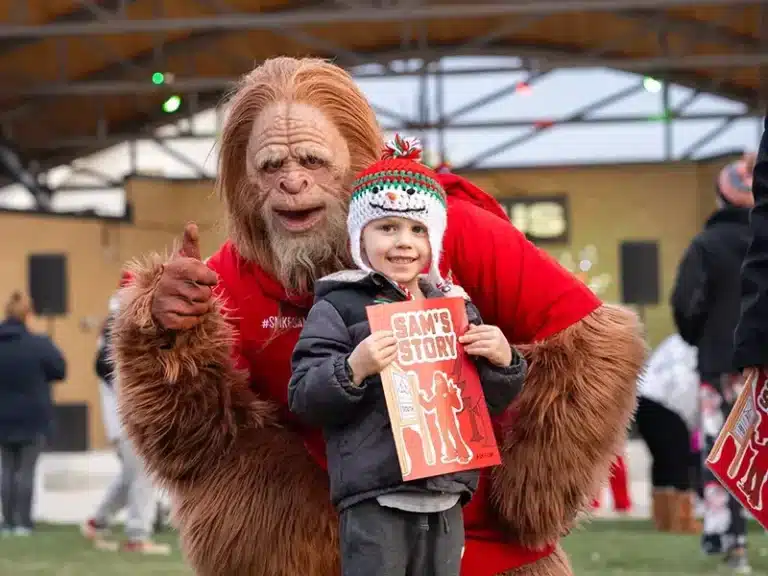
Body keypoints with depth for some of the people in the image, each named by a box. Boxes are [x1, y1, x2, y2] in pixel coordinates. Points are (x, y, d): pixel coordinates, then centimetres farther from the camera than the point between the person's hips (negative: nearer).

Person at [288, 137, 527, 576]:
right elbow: (303, 397, -8)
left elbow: (493, 402, 20)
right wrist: (353, 369, -24)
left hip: (445, 500, 6)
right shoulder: (339, 306, -2)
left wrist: (502, 362, 0)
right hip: (375, 499, -6)